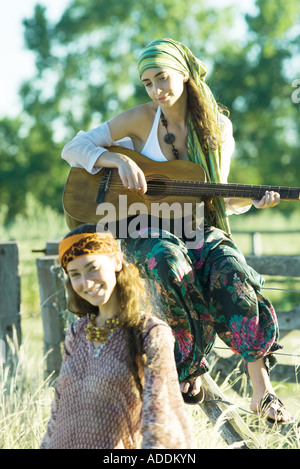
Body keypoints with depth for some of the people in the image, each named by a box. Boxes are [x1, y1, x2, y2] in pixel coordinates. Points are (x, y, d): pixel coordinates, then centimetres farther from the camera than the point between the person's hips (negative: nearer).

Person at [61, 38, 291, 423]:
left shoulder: (218, 128, 5)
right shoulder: (142, 119, -1)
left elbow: (217, 199, 13)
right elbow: (72, 149, -4)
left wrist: (255, 201, -7)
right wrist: (119, 160, -21)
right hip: (146, 233, -2)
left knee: (233, 273, -31)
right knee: (171, 265, -39)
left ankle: (261, 391, -28)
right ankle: (191, 366, -22)